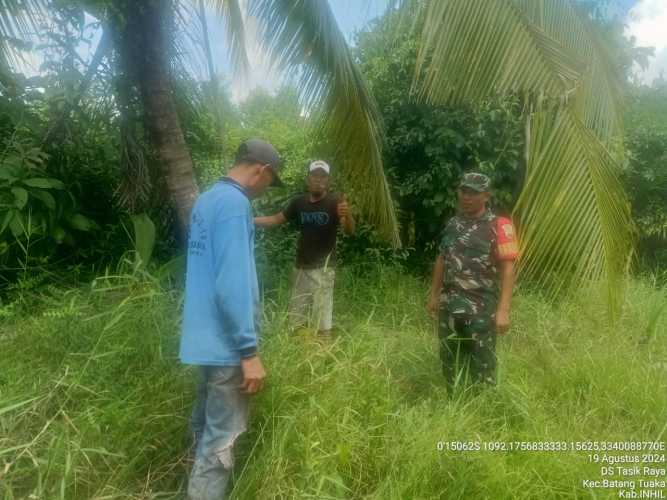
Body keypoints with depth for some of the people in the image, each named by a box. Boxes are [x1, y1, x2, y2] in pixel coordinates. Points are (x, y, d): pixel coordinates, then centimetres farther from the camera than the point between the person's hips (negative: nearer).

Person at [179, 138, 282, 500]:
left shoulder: (206, 198, 9)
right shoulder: (234, 203, -20)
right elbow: (233, 284, -26)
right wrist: (249, 351, -22)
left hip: (205, 336, 10)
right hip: (225, 342, -10)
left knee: (207, 422, 23)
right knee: (222, 437, 3)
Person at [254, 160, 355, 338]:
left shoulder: (335, 202, -10)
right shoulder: (299, 202, 5)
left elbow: (349, 230, -23)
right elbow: (276, 219, 16)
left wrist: (347, 216, -46)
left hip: (323, 268, -6)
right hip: (301, 266, 6)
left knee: (322, 320, -6)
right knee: (295, 318, 16)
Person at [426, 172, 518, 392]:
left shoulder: (499, 226, -9)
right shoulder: (452, 223, 8)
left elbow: (508, 269, -13)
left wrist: (503, 310, -18)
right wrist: (434, 295, 15)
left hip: (482, 309, -5)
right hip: (449, 305, 6)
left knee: (482, 366, 4)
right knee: (450, 363, 16)